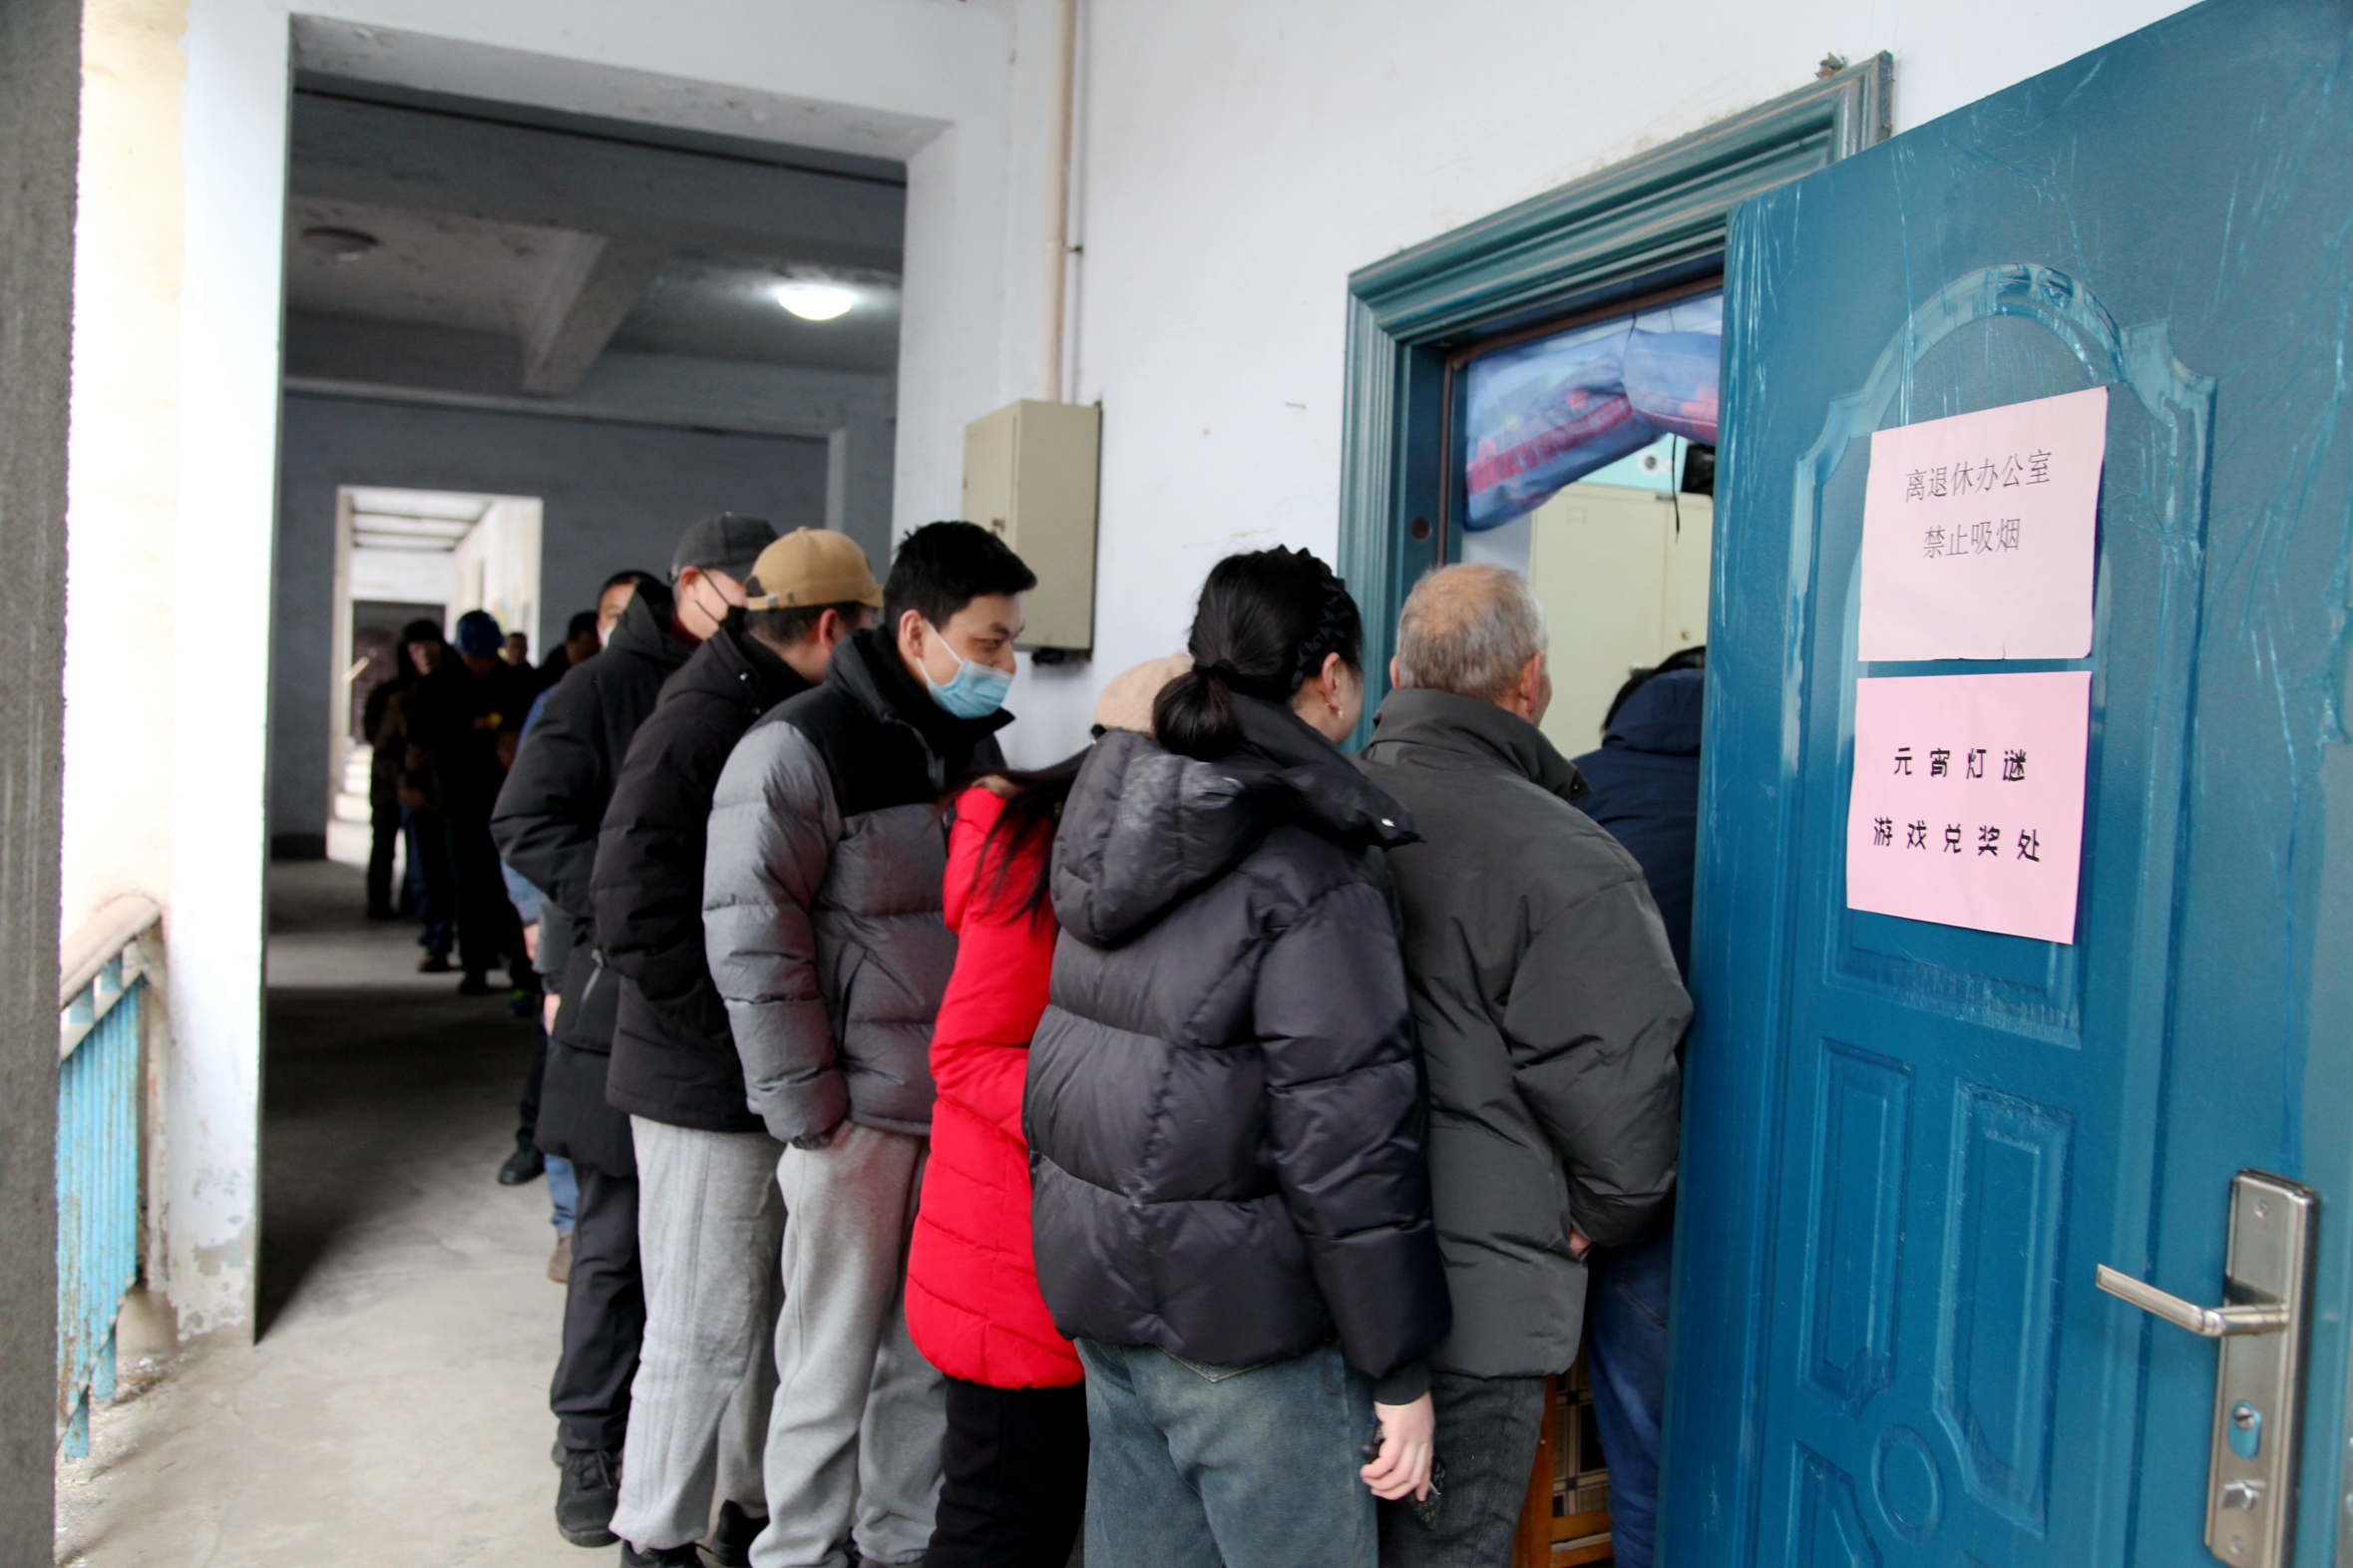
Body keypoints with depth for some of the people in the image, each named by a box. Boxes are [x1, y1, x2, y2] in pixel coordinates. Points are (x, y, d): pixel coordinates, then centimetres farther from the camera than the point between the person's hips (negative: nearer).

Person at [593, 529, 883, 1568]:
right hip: (708, 1088, -8)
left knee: (772, 1314, 18)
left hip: (777, 1081, 9)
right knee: (705, 1330, 3)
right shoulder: (696, 727, -16)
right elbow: (636, 919, -22)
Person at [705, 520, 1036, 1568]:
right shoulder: (799, 748, -10)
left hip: (962, 1112, 7)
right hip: (859, 1116, -6)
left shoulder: (972, 744, 13)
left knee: (933, 1354, 16)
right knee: (833, 1362, 6)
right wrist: (809, 1114, -14)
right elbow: (751, 941, -13)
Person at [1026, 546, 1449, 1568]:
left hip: (1099, 1290, 8)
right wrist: (1400, 1375, -12)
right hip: (1239, 1320, -8)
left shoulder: (1122, 827, 6)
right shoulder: (1315, 879, -18)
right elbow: (1345, 1144, -19)